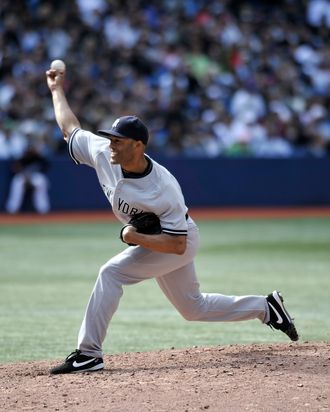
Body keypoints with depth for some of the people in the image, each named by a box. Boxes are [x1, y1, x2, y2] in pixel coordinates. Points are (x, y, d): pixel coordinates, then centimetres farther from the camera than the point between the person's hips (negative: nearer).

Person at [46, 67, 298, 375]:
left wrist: (137, 239, -40)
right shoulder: (102, 153, -19)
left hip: (180, 241, -8)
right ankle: (265, 307, 34)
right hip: (148, 241, 8)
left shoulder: (164, 190, -36)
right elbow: (70, 129, 0)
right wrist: (57, 90, 4)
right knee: (193, 308, 19)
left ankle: (88, 354, -20)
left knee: (112, 272, -23)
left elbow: (177, 245, -33)